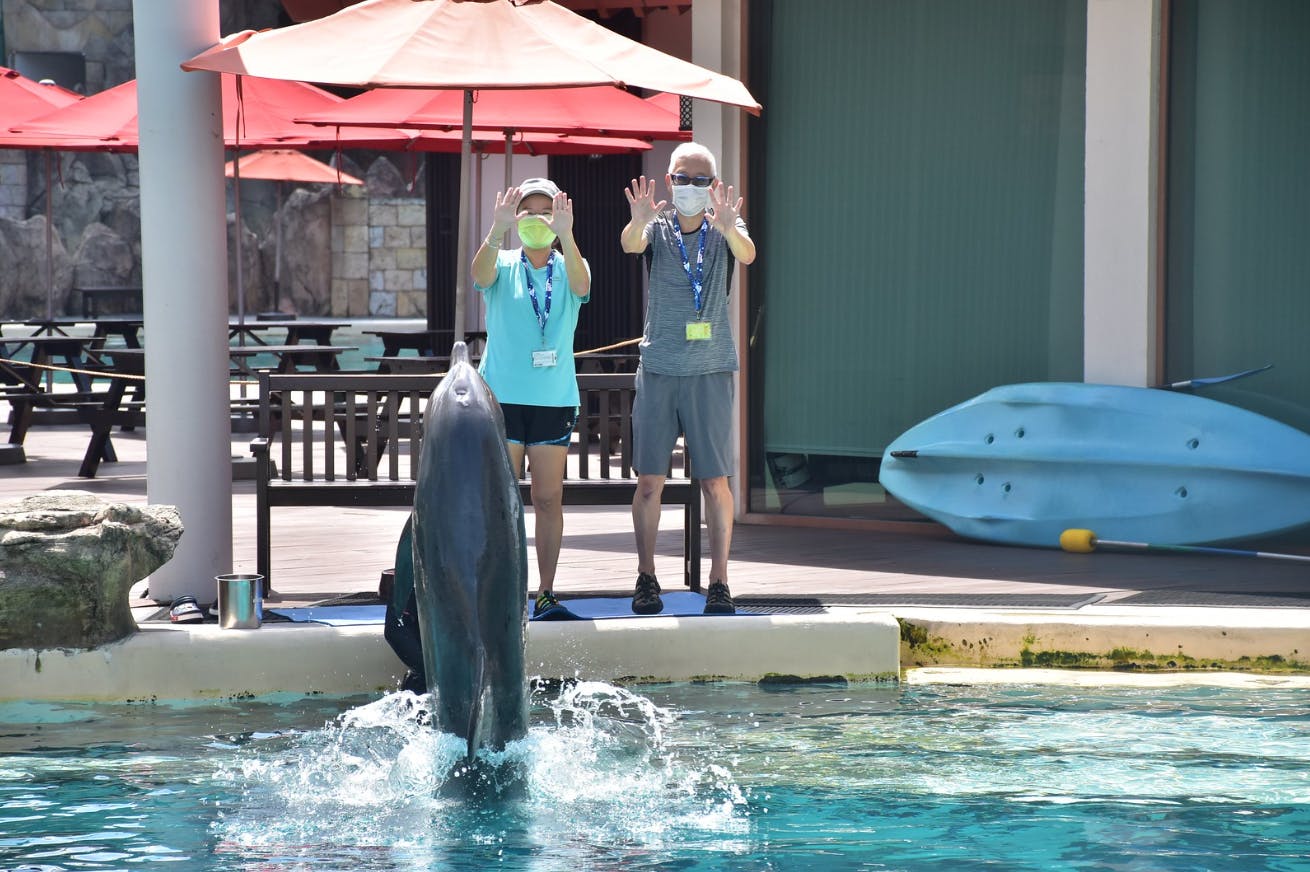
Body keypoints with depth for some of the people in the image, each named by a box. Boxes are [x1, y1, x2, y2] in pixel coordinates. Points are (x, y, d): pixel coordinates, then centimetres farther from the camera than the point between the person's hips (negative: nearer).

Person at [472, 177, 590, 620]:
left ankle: (546, 595, 6)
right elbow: (480, 275, -19)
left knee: (549, 499, 2)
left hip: (555, 399, 1)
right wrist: (497, 230, -39)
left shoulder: (567, 270, 7)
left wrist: (565, 235, -36)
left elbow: (581, 286, -17)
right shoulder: (503, 266, 4)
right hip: (502, 396, -1)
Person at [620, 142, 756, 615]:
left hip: (710, 371, 0)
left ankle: (718, 582, 5)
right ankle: (646, 579, 12)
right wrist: (638, 221, -42)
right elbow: (631, 244, -18)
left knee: (715, 482, -1)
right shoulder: (657, 229, 3)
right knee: (649, 481, 2)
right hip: (658, 368, 1)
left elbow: (747, 254, -18)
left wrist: (729, 227, -41)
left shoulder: (724, 229, 3)